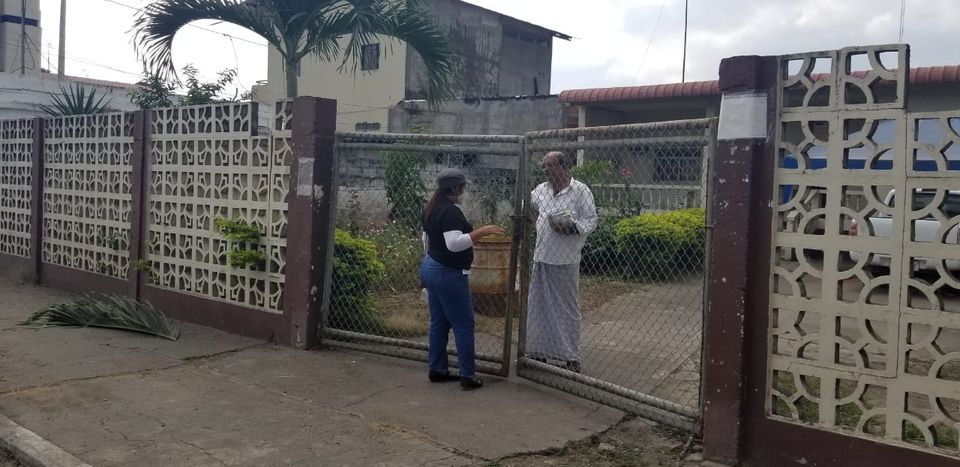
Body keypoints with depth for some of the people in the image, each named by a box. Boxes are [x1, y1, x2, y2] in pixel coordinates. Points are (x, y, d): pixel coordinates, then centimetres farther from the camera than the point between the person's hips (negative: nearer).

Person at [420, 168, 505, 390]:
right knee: (464, 324, -3)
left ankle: (437, 370, 19)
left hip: (430, 268, 10)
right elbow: (454, 243, -29)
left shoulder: (431, 208, 11)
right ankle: (467, 376, 0)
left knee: (439, 322, 14)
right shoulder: (451, 211, -19)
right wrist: (482, 231, -28)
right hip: (448, 273, -10)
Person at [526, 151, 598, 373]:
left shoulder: (580, 191, -7)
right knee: (539, 306, 11)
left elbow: (591, 220, -8)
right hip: (542, 258, 6)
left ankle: (570, 357, 11)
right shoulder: (541, 190, 10)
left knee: (567, 308, 2)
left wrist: (571, 228, -23)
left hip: (566, 261, -5)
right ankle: (539, 351, 23)